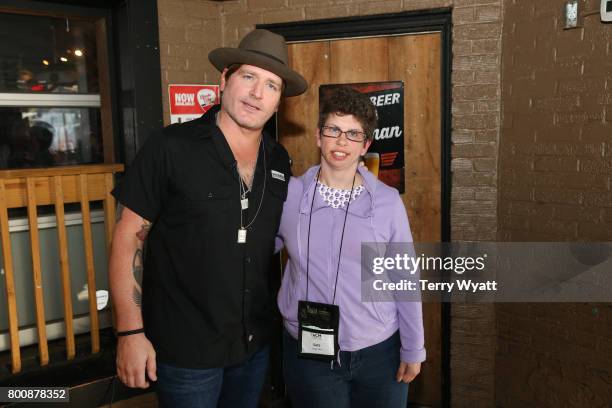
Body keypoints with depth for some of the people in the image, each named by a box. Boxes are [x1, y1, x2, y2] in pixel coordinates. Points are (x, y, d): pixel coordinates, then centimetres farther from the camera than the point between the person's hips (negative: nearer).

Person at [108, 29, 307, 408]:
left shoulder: (279, 160, 0)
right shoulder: (170, 147, -14)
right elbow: (129, 238, -12)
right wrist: (131, 332, -13)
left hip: (256, 343, 5)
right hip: (185, 348, -5)